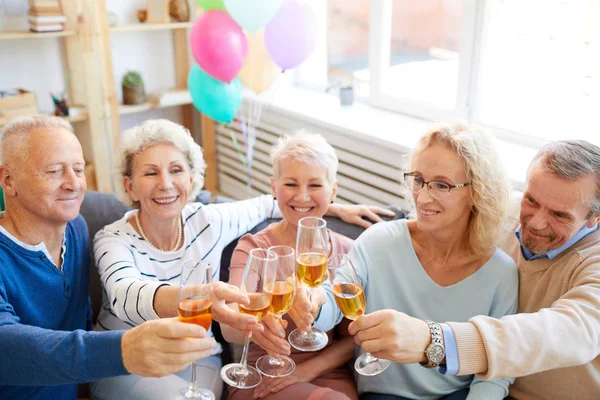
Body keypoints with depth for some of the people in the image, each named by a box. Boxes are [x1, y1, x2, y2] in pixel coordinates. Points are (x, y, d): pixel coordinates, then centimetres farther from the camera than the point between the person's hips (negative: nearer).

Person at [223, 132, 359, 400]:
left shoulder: (347, 252, 3)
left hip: (327, 374, 3)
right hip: (260, 377, -2)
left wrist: (307, 370, -12)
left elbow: (353, 337, 4)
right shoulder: (252, 248, -4)